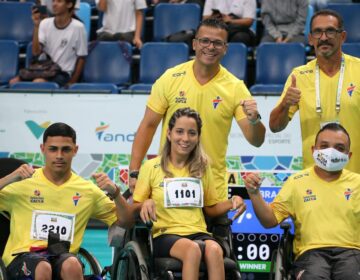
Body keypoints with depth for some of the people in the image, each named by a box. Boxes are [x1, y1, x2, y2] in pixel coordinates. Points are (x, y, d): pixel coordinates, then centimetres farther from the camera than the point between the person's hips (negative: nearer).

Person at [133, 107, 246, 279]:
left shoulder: (202, 167, 17)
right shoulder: (151, 167, 7)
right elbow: (134, 208, 9)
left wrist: (231, 203, 3)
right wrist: (146, 204, -15)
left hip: (198, 232, 3)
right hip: (164, 235, -3)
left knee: (214, 250, -34)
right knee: (192, 249, -37)